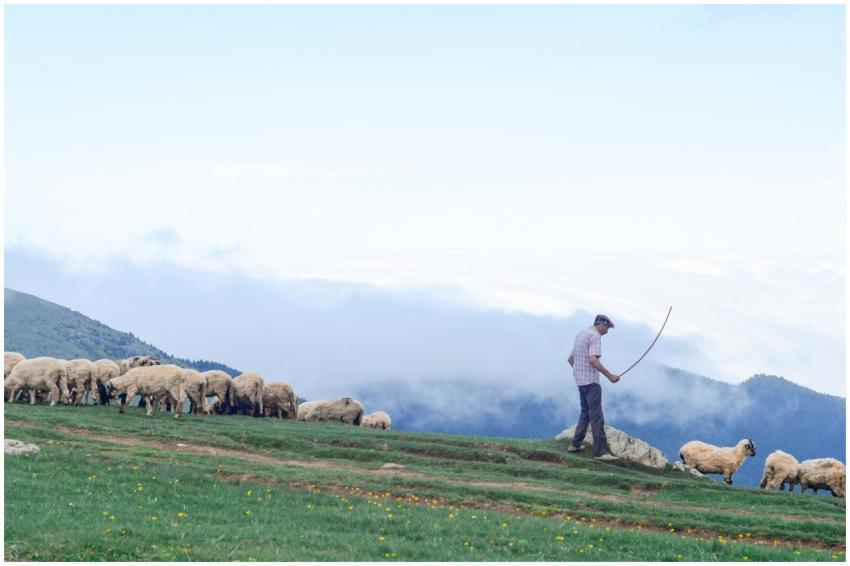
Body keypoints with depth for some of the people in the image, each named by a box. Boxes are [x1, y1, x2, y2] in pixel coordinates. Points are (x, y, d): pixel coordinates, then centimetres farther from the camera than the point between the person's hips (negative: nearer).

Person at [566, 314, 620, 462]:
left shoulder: (581, 335, 17)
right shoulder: (595, 336, -12)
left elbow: (570, 358, 25)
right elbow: (593, 360, -25)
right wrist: (609, 375, -22)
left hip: (580, 381, 10)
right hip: (591, 381, -10)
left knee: (585, 413, 20)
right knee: (596, 416, -11)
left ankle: (575, 444, 22)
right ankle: (601, 451, -16)